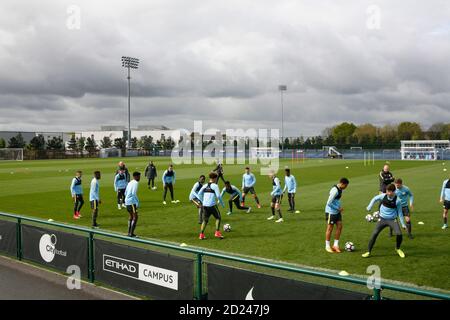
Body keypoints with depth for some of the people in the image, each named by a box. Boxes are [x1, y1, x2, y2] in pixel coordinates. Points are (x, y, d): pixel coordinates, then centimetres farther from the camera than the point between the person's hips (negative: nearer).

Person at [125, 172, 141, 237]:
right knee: (135, 217, -6)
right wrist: (138, 202, -13)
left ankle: (129, 232, 19)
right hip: (132, 202, -9)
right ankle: (131, 233, -10)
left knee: (131, 216, 18)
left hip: (127, 202, 9)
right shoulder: (136, 183, -10)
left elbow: (125, 193, 19)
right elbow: (134, 193, -19)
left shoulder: (130, 183, 17)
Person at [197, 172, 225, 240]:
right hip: (212, 205, -5)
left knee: (205, 220, 14)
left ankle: (201, 234, 8)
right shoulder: (215, 185, -5)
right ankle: (217, 233, 5)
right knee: (218, 218, 11)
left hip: (205, 205, 5)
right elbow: (218, 196, -11)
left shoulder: (205, 186, 11)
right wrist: (222, 204, 0)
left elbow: (199, 194, 10)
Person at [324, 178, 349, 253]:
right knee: (330, 228, 2)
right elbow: (329, 203, -24)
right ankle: (327, 246, 15)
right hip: (331, 212, -9)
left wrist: (340, 207, 8)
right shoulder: (335, 190, -24)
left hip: (337, 212, 9)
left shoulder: (340, 189, 6)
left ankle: (335, 245, 17)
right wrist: (338, 208, -16)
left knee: (339, 226, 7)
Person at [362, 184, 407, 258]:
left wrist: (403, 224, 0)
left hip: (392, 220, -1)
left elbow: (400, 212, -1)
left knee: (399, 234, -17)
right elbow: (375, 199, 11)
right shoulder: (383, 196, -9)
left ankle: (398, 249, 15)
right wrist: (369, 207, 8)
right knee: (374, 234, -8)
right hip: (382, 219, 2)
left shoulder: (397, 200, -12)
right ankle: (369, 252, 5)